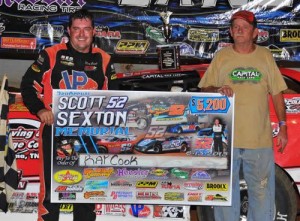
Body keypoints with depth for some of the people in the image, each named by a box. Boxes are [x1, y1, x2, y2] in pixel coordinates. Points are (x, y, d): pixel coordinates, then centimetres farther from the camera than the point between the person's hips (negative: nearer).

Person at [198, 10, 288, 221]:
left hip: (260, 138, 0)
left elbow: (277, 93, 8)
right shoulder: (221, 56, 3)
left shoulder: (265, 56, 5)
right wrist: (218, 89, -18)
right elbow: (204, 89, 5)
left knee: (262, 191, 7)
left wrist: (283, 127, 4)